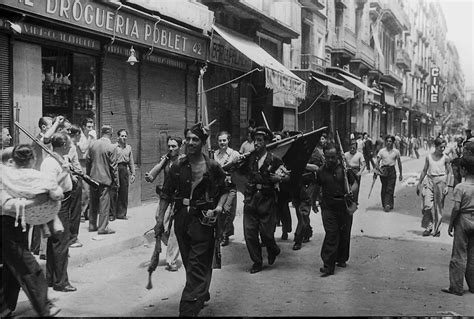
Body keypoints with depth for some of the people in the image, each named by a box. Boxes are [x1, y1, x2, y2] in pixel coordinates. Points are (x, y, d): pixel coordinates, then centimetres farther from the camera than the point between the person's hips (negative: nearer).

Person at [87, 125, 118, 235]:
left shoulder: (93, 145, 3)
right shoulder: (111, 148, -13)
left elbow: (88, 161, 9)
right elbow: (113, 167, -11)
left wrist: (88, 175, 20)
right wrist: (116, 181, -3)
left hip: (93, 178, 6)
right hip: (105, 179, -6)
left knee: (93, 203, 15)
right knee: (104, 203, 0)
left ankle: (92, 225, 23)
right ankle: (103, 228, 2)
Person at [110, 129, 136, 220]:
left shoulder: (129, 148, 13)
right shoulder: (114, 147, -1)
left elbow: (131, 162, 17)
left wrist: (133, 174, 13)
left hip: (125, 169, 4)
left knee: (124, 192, 5)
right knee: (113, 192, -5)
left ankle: (121, 213, 14)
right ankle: (112, 214, 2)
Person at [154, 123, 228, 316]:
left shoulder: (212, 167, -5)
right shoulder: (178, 167, 3)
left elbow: (224, 191, 6)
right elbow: (166, 195, 6)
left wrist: (219, 207, -13)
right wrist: (160, 220, 3)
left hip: (203, 219, -4)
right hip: (181, 218, 4)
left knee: (197, 265, -6)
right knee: (189, 263, 15)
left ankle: (188, 310, -5)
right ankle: (202, 295, 38)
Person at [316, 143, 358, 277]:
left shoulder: (344, 168, -1)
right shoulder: (321, 171, 5)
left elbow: (355, 184, 1)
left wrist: (351, 191, -19)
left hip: (345, 205, 1)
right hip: (328, 207, -1)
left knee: (344, 234, 10)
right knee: (331, 235, -9)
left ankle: (341, 259, 31)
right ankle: (328, 266, -8)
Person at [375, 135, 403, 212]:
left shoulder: (396, 152, 4)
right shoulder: (381, 151, 3)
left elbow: (399, 163, 12)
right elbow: (377, 161, 1)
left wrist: (400, 174, 14)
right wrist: (378, 169, -19)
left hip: (392, 170, -1)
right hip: (383, 170, 1)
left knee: (390, 189, -8)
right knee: (384, 189, 6)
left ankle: (388, 205, -11)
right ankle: (385, 204, 16)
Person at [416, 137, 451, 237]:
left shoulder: (445, 158, 1)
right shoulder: (429, 157, 5)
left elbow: (447, 173, 5)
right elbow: (424, 170, 13)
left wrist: (446, 186, -3)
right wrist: (419, 184, 14)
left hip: (440, 181, -1)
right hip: (429, 180, 1)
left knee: (438, 207, 4)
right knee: (427, 205, -10)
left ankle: (436, 229, 16)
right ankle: (428, 227, 4)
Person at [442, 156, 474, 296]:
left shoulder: (460, 187, -15)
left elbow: (456, 208, -18)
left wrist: (450, 224, -8)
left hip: (463, 220, -5)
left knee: (459, 256, 2)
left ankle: (456, 287, 6)